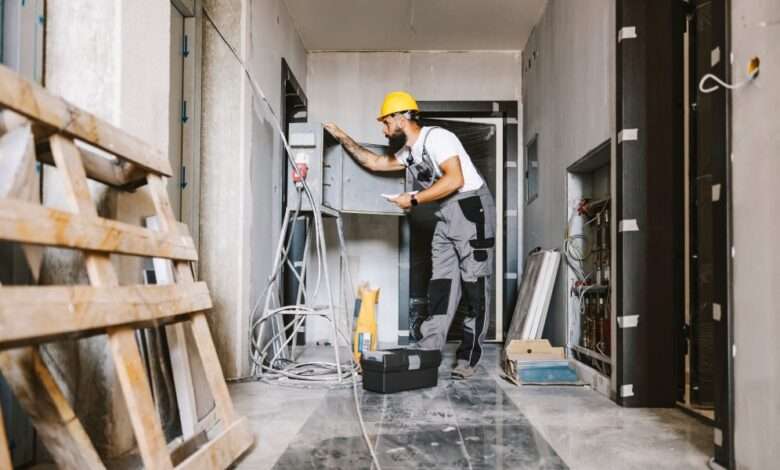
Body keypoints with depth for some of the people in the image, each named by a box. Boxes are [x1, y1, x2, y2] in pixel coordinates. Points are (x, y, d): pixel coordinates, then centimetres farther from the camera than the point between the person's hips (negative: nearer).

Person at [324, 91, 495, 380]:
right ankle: (428, 350, 5)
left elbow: (454, 180, -24)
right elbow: (374, 162, 26)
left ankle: (468, 357, -1)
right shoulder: (407, 152, 14)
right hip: (446, 215, 9)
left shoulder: (436, 137, -14)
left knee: (474, 285, -5)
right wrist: (343, 138, 21)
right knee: (441, 283, 5)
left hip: (472, 208, -9)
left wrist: (414, 200, -17)